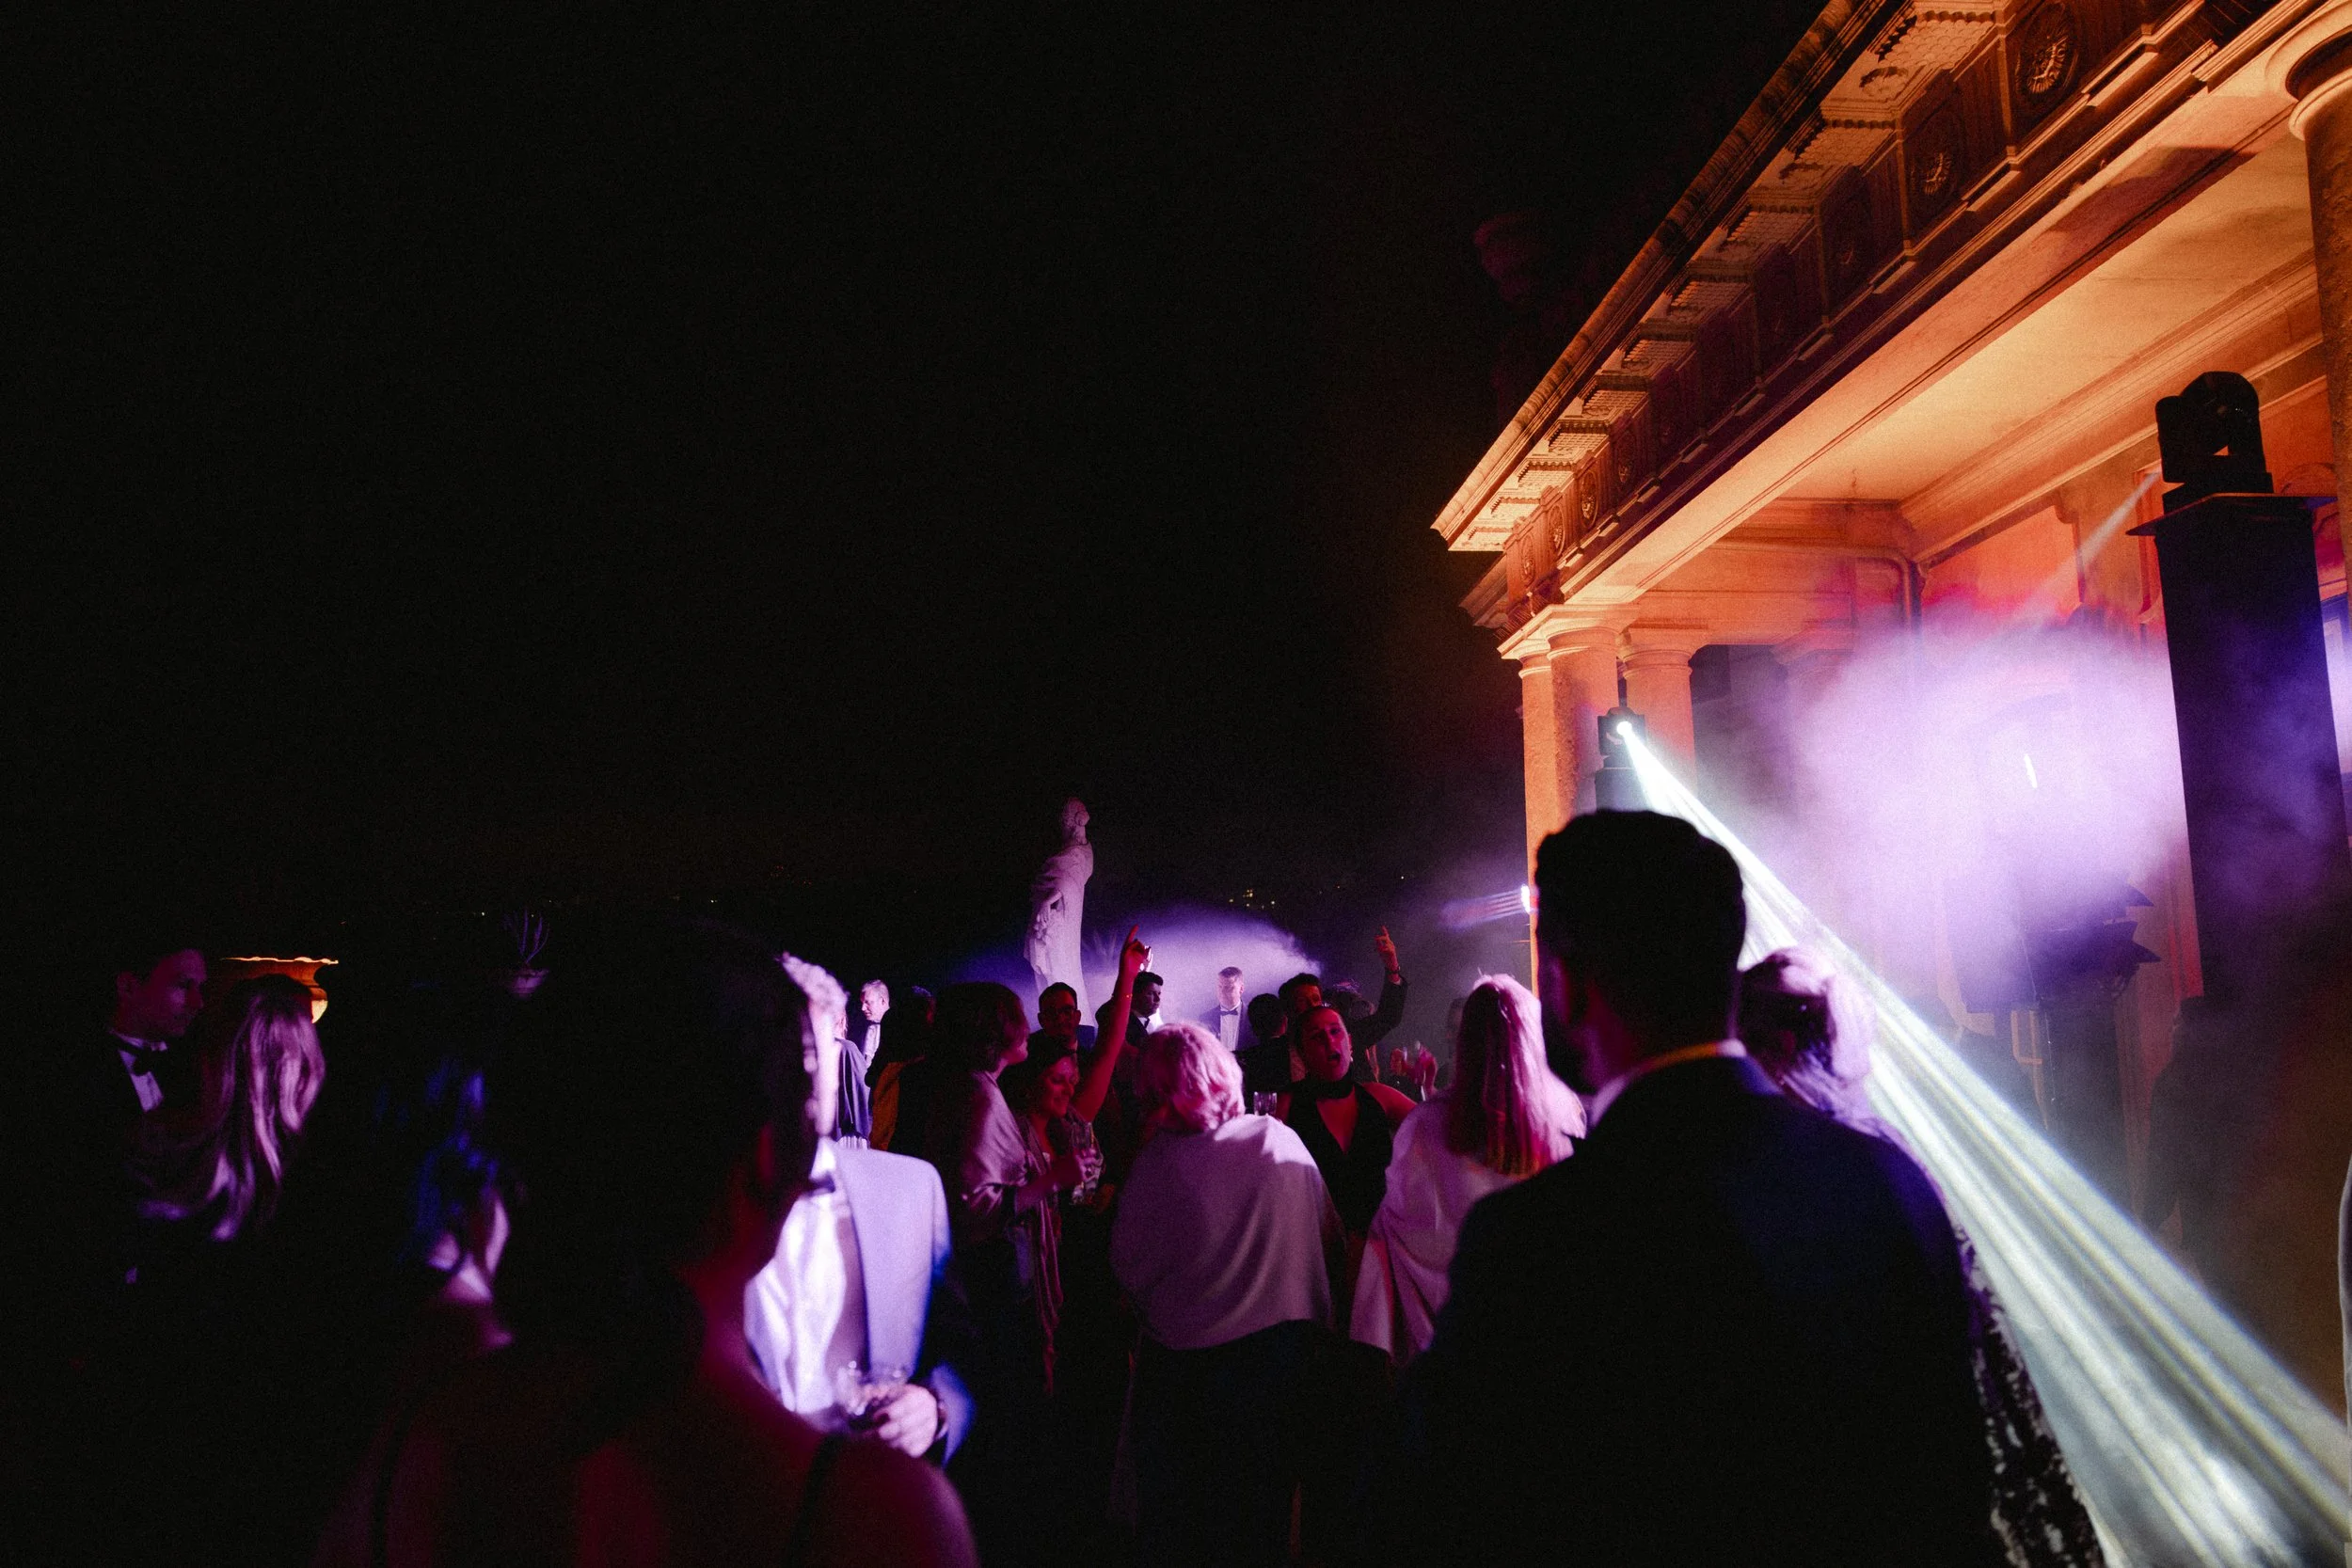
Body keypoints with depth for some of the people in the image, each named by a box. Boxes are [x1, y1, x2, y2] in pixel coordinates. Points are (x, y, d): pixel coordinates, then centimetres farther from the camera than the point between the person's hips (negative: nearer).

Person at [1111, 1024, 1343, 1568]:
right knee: (1265, 1487, 23)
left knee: (1175, 1509, 18)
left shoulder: (1157, 1161, -19)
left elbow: (1129, 1267, -8)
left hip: (1186, 1355, -2)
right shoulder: (1280, 1139, -11)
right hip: (1284, 1335, 3)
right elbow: (1329, 1238, 2)